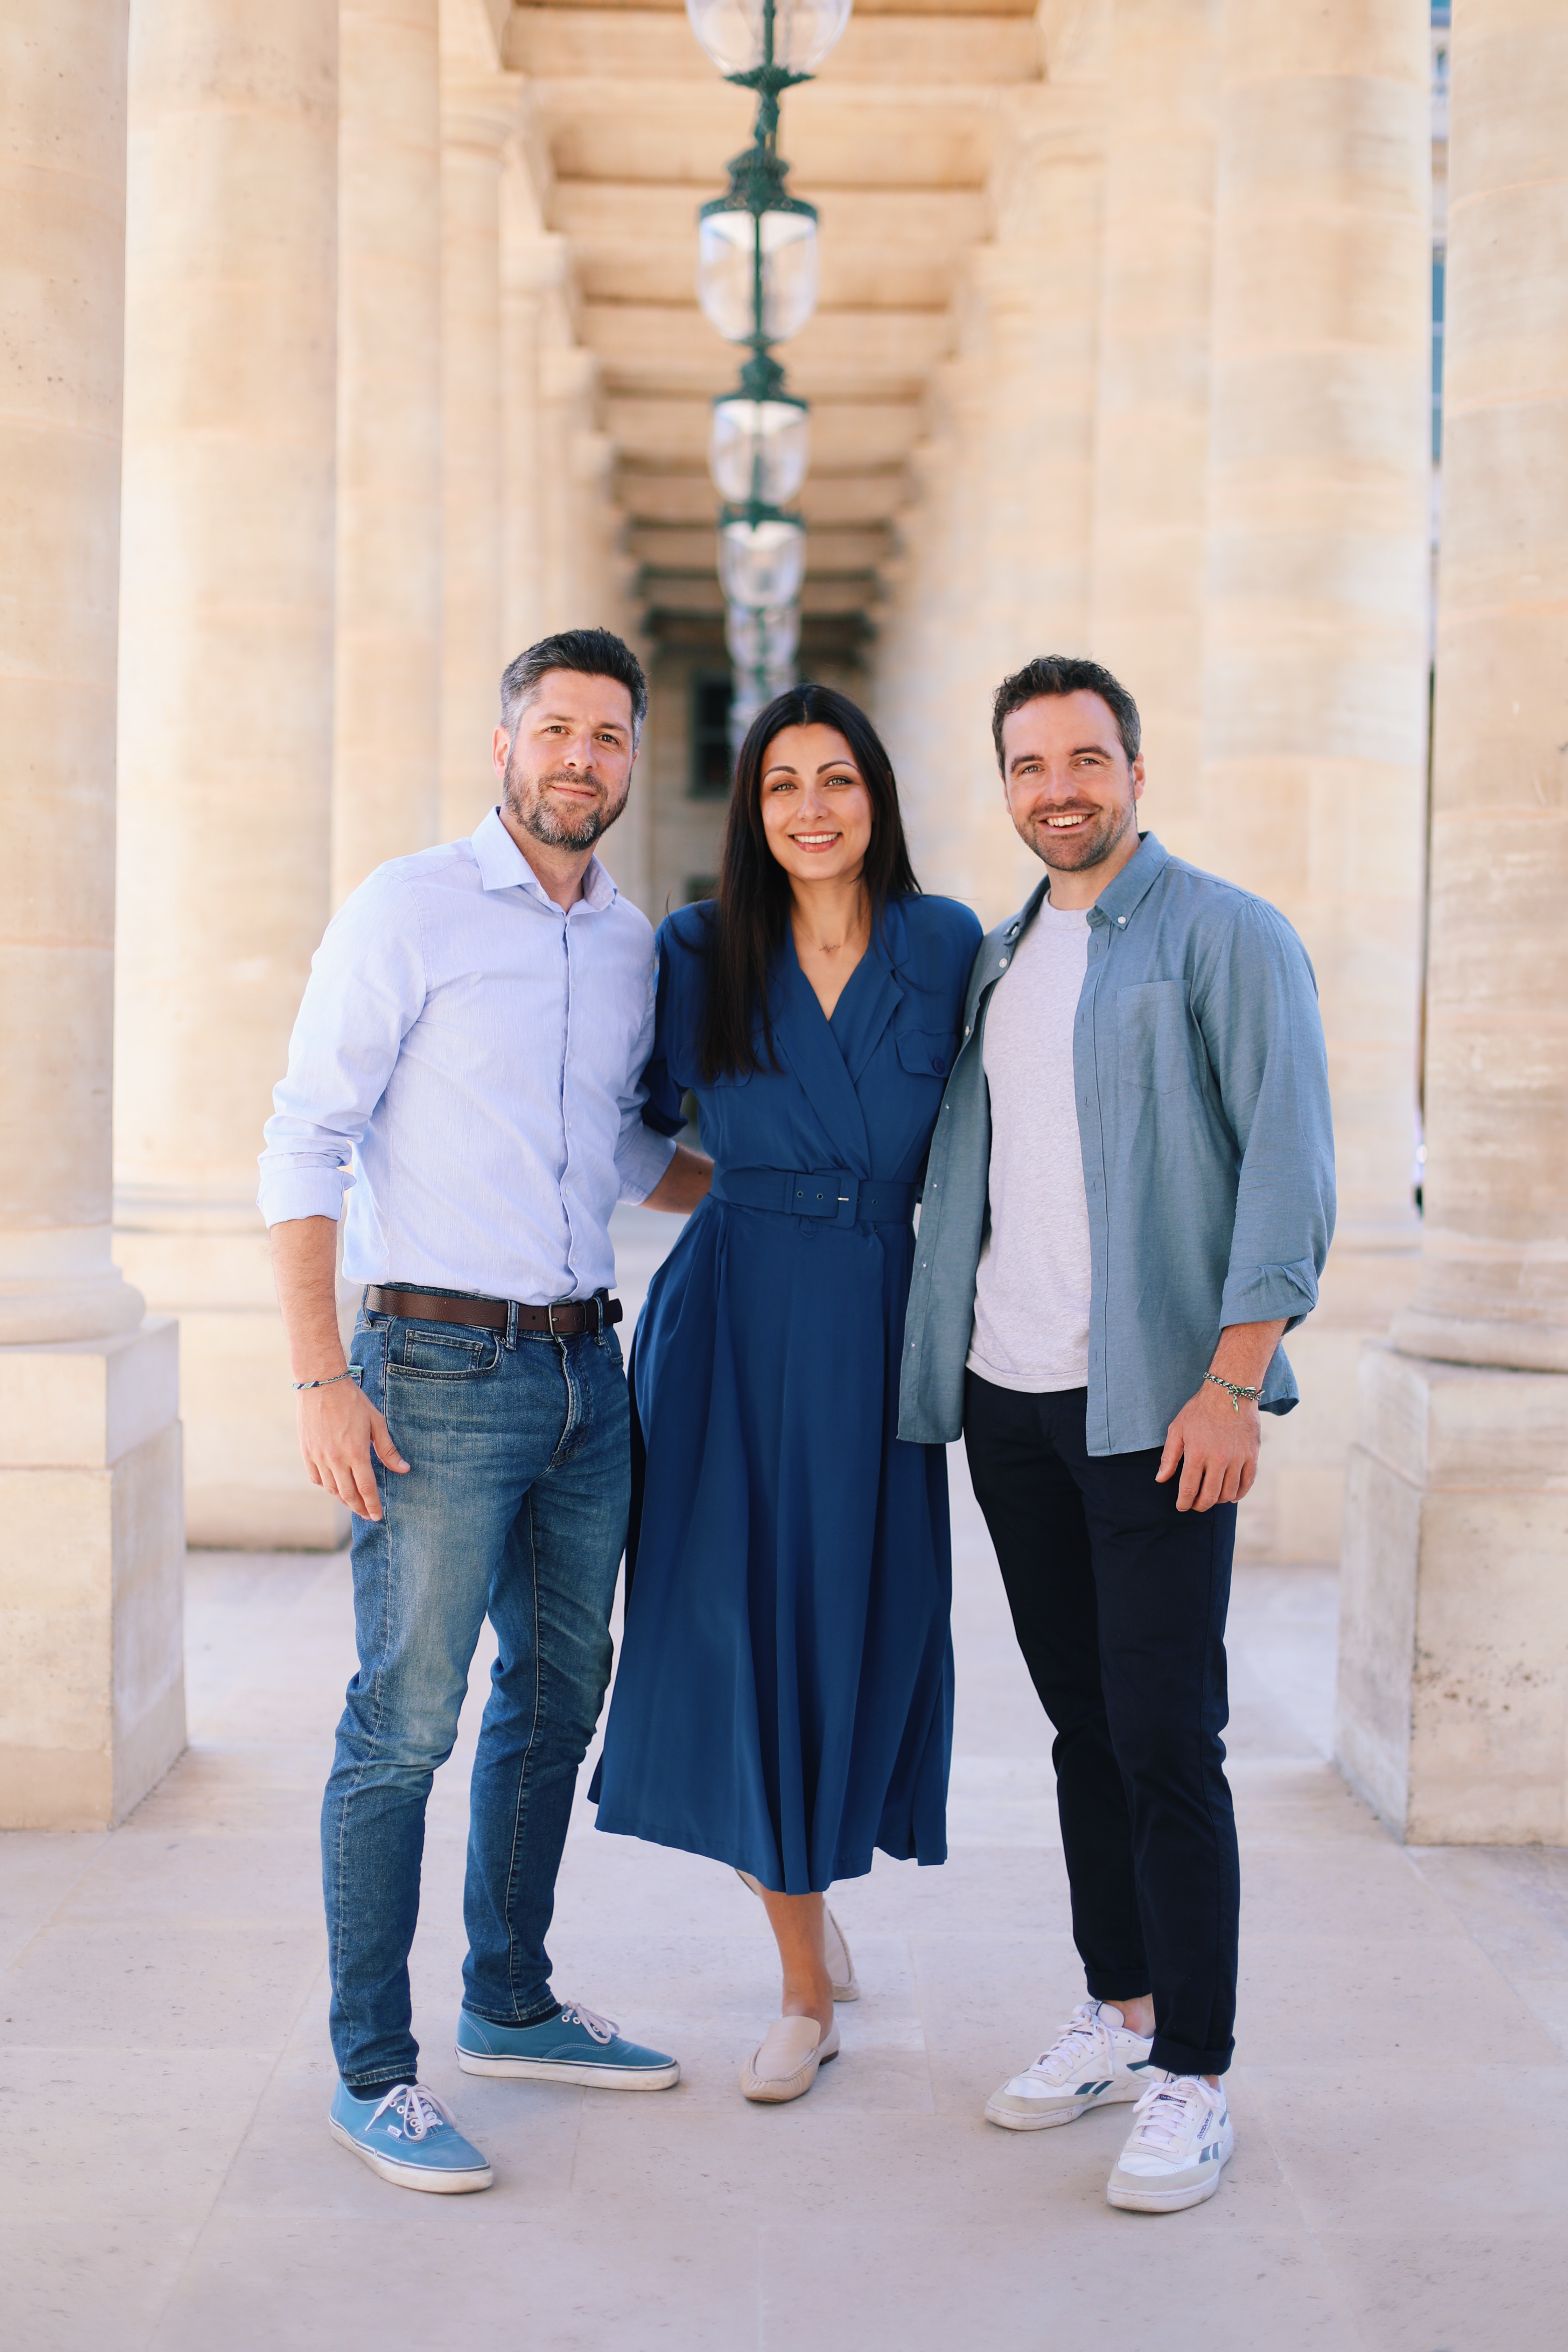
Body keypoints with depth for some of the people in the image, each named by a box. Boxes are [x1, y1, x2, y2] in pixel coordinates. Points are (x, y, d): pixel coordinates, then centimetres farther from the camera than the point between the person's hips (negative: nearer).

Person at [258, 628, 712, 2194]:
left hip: (585, 1368, 7)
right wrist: (321, 1379, -16)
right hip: (442, 1371, -7)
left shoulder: (632, 944, 12)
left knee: (556, 1701, 15)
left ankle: (510, 2005, 31)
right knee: (405, 1723, -4)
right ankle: (372, 2072, 8)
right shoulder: (407, 912, -6)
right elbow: (305, 1144, -9)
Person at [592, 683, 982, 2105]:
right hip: (735, 1324, 0)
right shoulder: (699, 954, 1)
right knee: (750, 1623, -1)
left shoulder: (949, 948, 2)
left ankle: (820, 1862, 37)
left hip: (879, 1322, 1)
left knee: (865, 1615, 4)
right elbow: (632, 1124, 13)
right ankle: (807, 1987, 14)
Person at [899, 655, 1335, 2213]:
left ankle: (1192, 2079, 5)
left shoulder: (1226, 939, -3)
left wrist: (1233, 1382, -17)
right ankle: (1119, 2012, 25)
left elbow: (1288, 1168, -10)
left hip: (1154, 1401, -6)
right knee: (1081, 1723, 13)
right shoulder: (996, 961, 17)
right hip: (1008, 1393, 6)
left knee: (1167, 1744, -5)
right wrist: (943, 1362, 13)